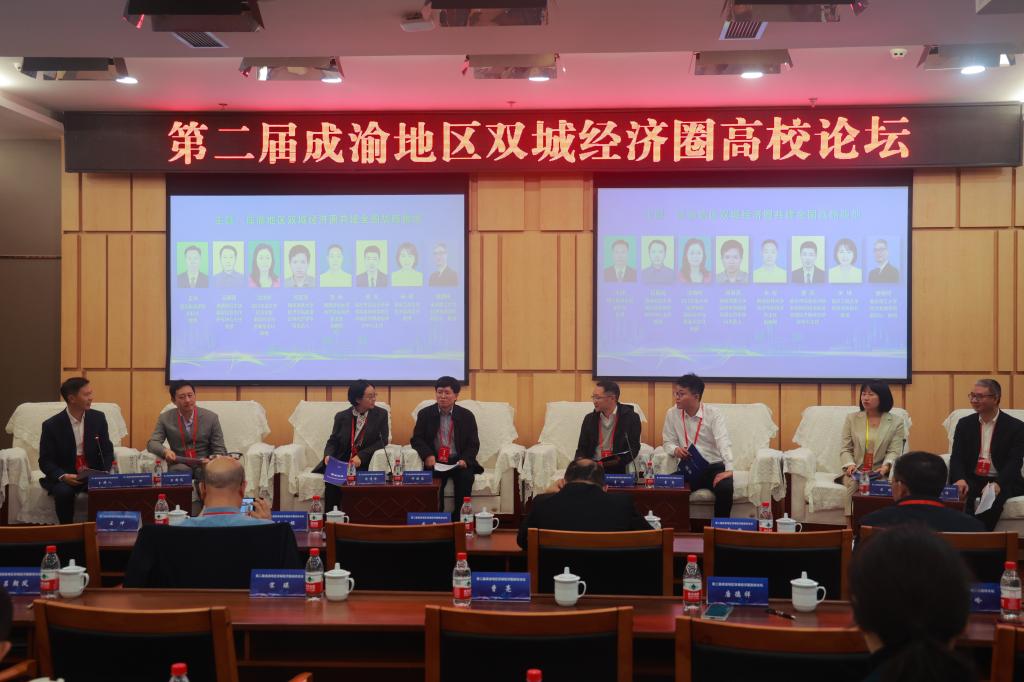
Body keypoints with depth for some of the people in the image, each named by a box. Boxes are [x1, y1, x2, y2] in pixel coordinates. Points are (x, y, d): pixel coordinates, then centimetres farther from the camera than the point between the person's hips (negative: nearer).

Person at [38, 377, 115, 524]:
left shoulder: (98, 418, 1)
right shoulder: (52, 425, -8)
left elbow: (107, 451, 5)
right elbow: (45, 461, -6)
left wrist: (103, 474, -14)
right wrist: (63, 476, -25)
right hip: (63, 477, -2)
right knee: (64, 492, -34)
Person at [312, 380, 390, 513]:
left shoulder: (381, 414, 4)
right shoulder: (342, 416, 8)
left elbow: (382, 441, -2)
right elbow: (333, 441, 9)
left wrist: (361, 456, -15)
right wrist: (328, 455, -14)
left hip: (364, 465, -2)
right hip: (341, 463, 2)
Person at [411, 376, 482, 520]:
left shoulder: (467, 416, 6)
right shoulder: (425, 414, 7)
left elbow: (473, 444, 5)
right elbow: (416, 439, 2)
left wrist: (465, 459, -16)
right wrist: (428, 455, -18)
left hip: (458, 461, 1)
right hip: (434, 461, 0)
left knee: (466, 476, -30)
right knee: (432, 479, -32)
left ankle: (458, 517, -18)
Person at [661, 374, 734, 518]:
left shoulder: (713, 415, -8)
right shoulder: (672, 414, 1)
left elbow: (724, 442, -20)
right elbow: (667, 442, 8)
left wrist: (729, 470, -35)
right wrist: (675, 450, -18)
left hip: (713, 467, -2)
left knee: (725, 488, -32)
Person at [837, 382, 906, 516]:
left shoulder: (896, 422, 7)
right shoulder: (851, 418, 12)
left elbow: (894, 451, -3)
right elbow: (845, 448, 7)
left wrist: (886, 466, -24)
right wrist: (850, 464, -14)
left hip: (881, 472, -1)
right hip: (856, 471, 1)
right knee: (854, 484, -33)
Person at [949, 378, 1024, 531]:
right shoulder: (964, 424, 11)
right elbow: (957, 457, 1)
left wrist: (998, 484, -30)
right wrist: (960, 479, -22)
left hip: (1003, 482, -2)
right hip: (971, 480, 2)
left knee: (994, 496, -35)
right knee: (962, 491, -32)